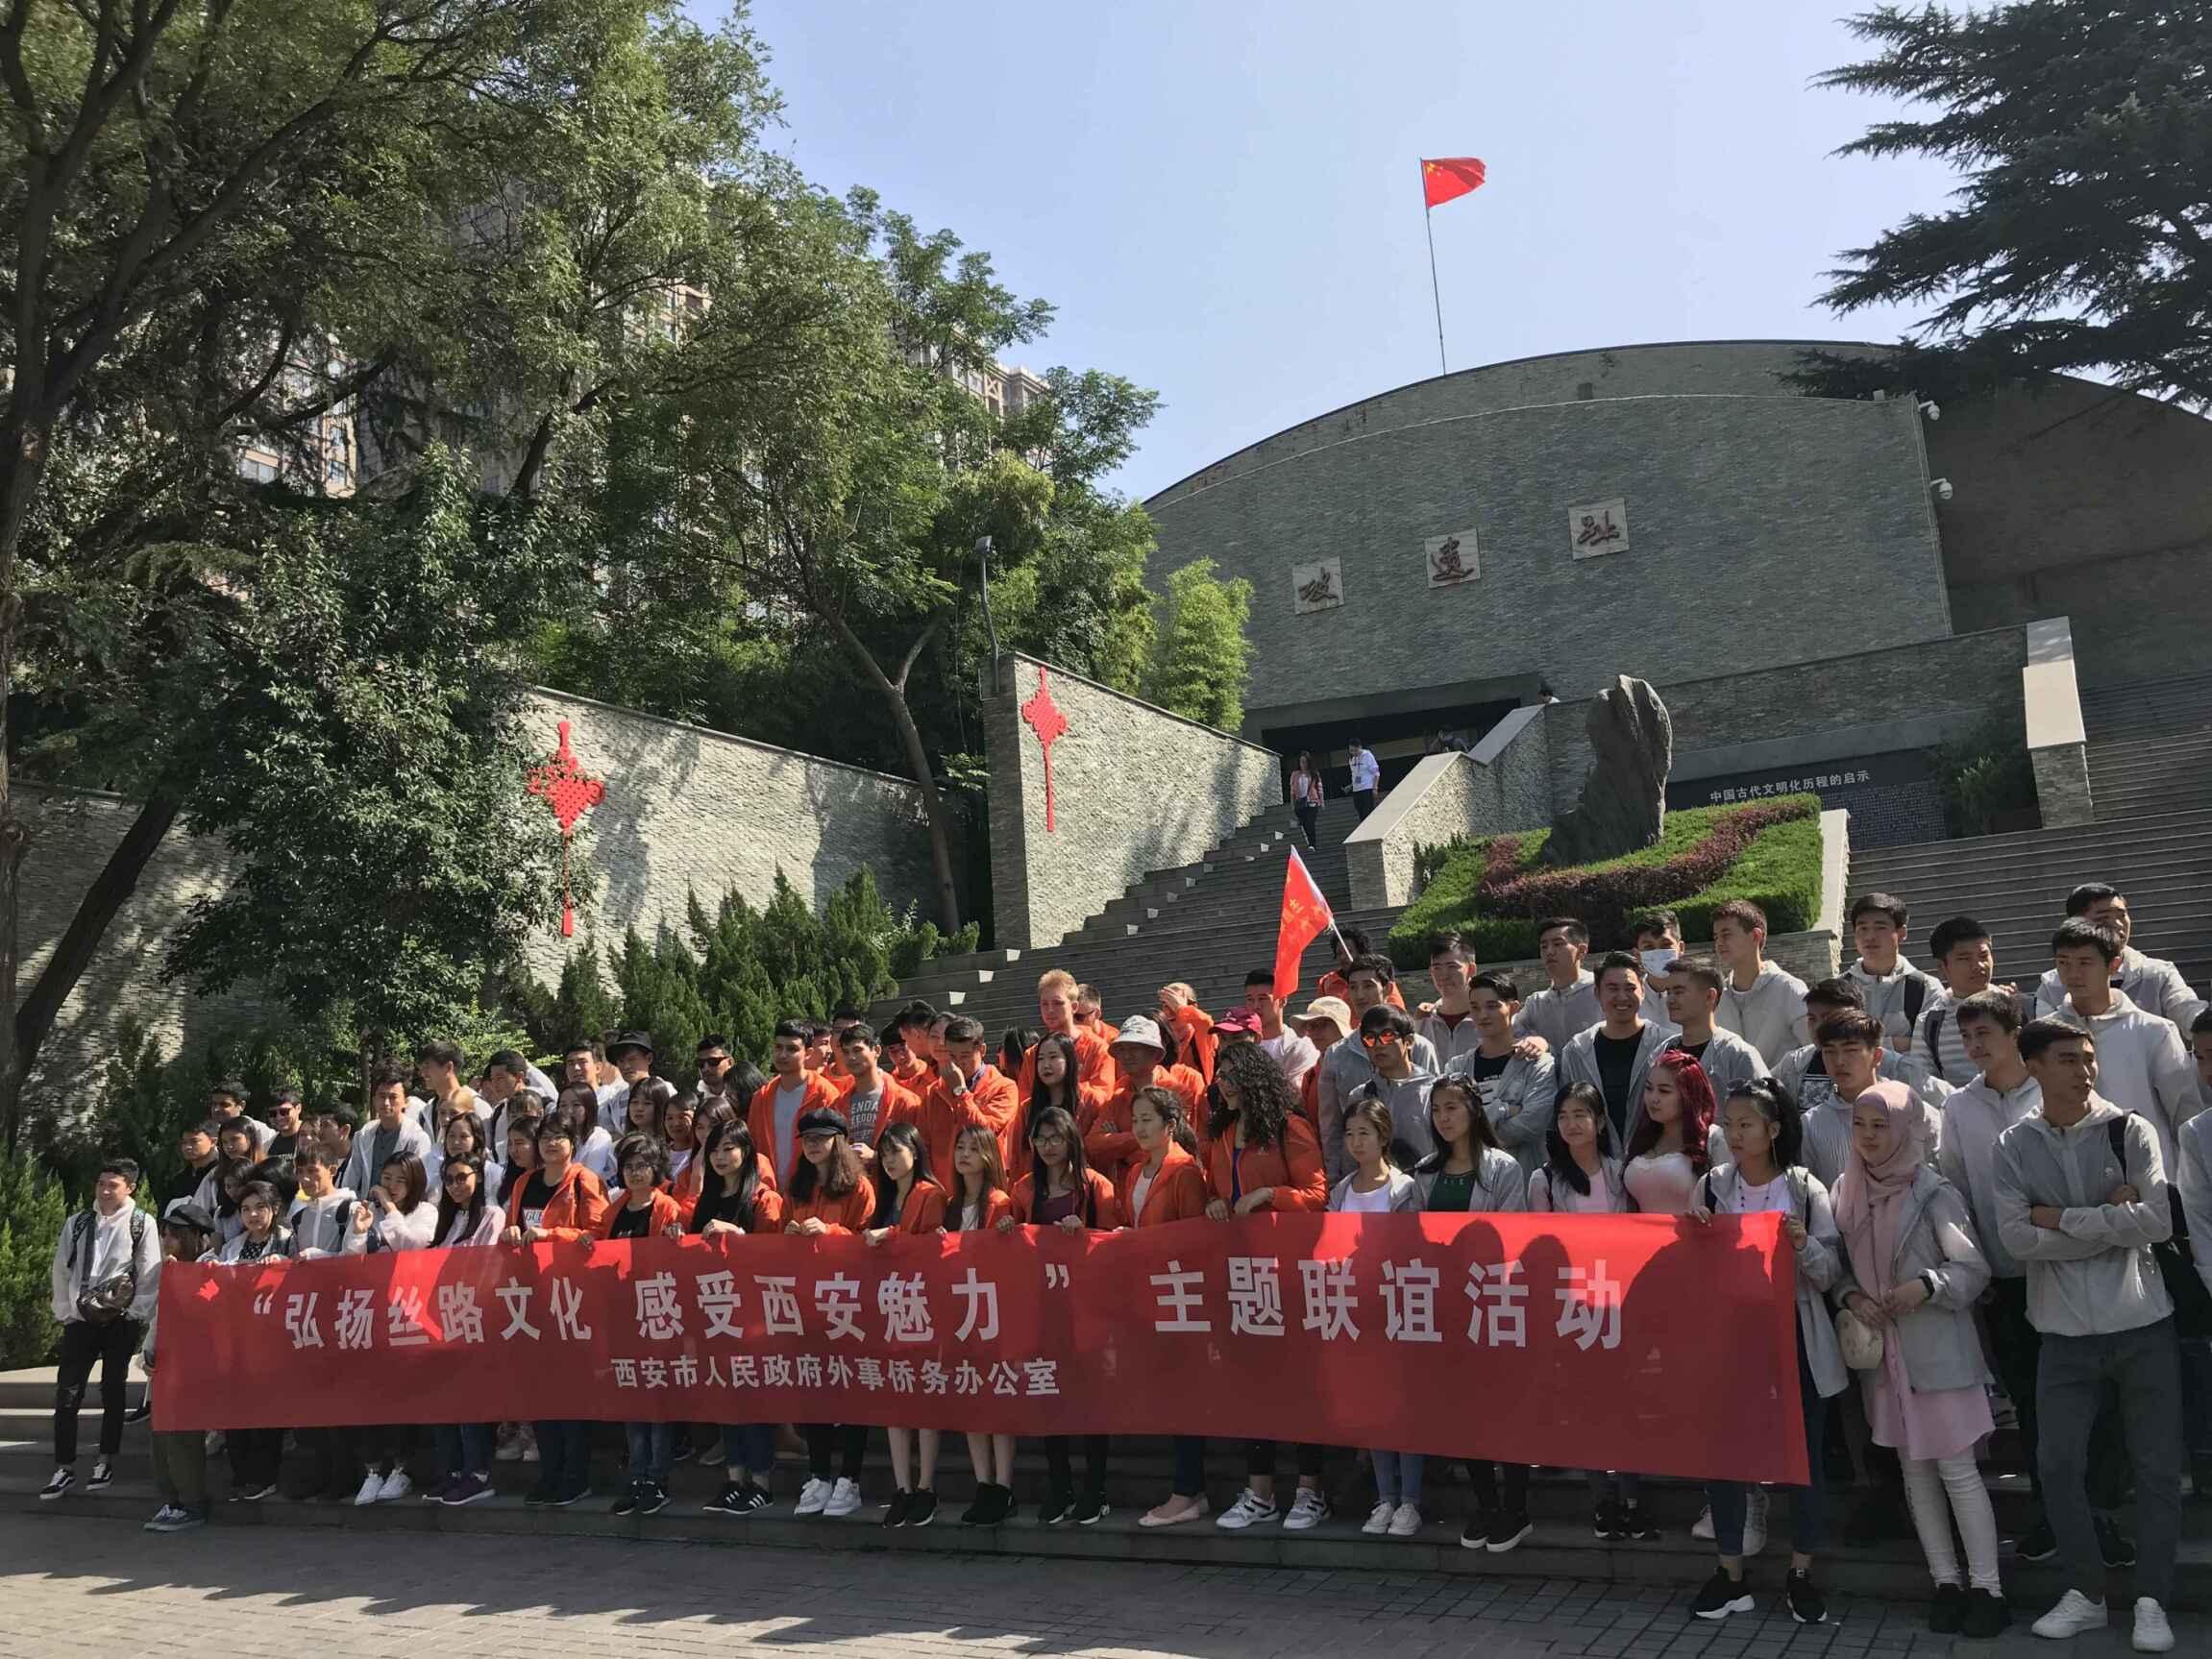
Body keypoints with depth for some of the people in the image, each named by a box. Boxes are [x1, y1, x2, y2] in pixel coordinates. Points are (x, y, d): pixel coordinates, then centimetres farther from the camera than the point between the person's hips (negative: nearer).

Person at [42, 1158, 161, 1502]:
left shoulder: (142, 1224, -4)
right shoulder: (77, 1223, 6)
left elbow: (151, 1276, -5)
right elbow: (61, 1271, 9)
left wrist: (136, 1317, -9)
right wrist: (65, 1312, 4)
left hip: (120, 1320, -3)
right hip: (80, 1319, 3)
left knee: (112, 1392, 7)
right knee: (66, 1394, -2)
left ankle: (105, 1462, 20)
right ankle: (65, 1470, 5)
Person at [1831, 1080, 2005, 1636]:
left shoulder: (1933, 1192, -10)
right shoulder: (1846, 1191, 5)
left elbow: (1974, 1267, -9)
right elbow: (1836, 1264, 11)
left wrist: (1925, 1287, -24)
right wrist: (1851, 1295, -8)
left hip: (1936, 1349, -5)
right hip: (1882, 1352, 5)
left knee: (1957, 1469, -2)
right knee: (1915, 1470, 12)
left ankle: (1987, 1587, 9)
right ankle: (1946, 1582, 22)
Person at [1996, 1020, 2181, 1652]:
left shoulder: (2131, 1132, -3)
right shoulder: (2014, 1147, 0)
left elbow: (2158, 1223, -15)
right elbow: (2017, 1237, -11)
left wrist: (2063, 1218, -13)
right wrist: (2111, 1221, -13)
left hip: (2143, 1324, -1)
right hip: (2066, 1331, 1)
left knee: (2157, 1464, 4)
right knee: (2058, 1462, 2)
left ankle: (2152, 1600, 18)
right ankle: (2084, 1593, 19)